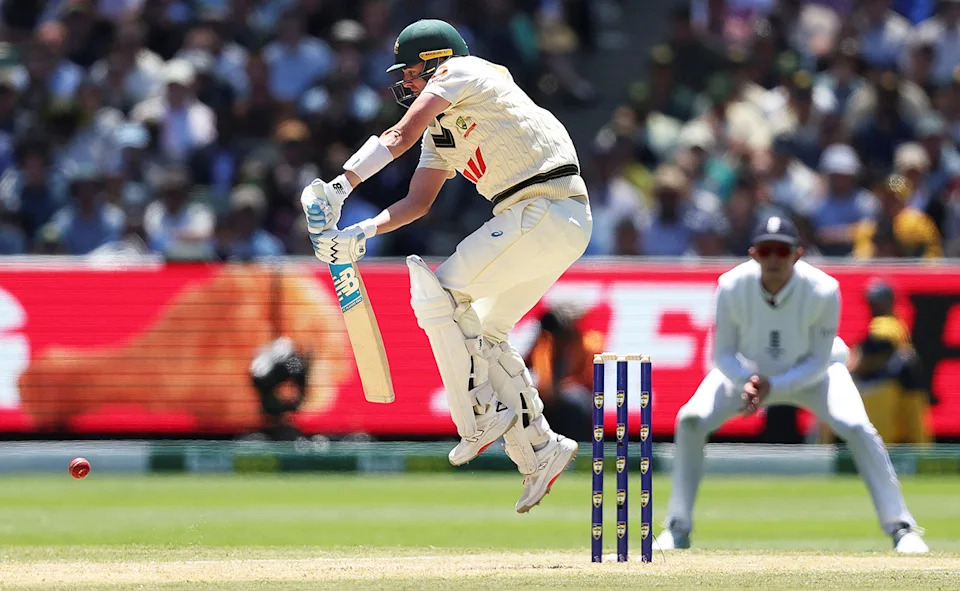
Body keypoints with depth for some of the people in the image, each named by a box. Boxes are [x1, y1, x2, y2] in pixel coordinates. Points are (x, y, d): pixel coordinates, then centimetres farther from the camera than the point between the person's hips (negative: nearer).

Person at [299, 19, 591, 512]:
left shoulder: (463, 72, -4)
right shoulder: (440, 130, 24)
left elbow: (400, 136, -12)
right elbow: (418, 201, 18)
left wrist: (338, 189, -16)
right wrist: (360, 233, 2)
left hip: (548, 209, -10)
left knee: (437, 291, -11)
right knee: (483, 332, 17)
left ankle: (481, 415, -6)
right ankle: (540, 453, 18)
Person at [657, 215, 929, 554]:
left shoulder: (823, 290, -32)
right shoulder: (732, 287, -28)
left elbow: (819, 361, -22)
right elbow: (723, 354, -17)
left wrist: (773, 387, -35)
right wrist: (747, 381, -38)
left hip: (811, 373, -1)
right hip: (746, 370, 2)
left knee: (857, 428, -24)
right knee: (690, 421, -18)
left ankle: (901, 528, -12)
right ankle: (678, 529, -2)